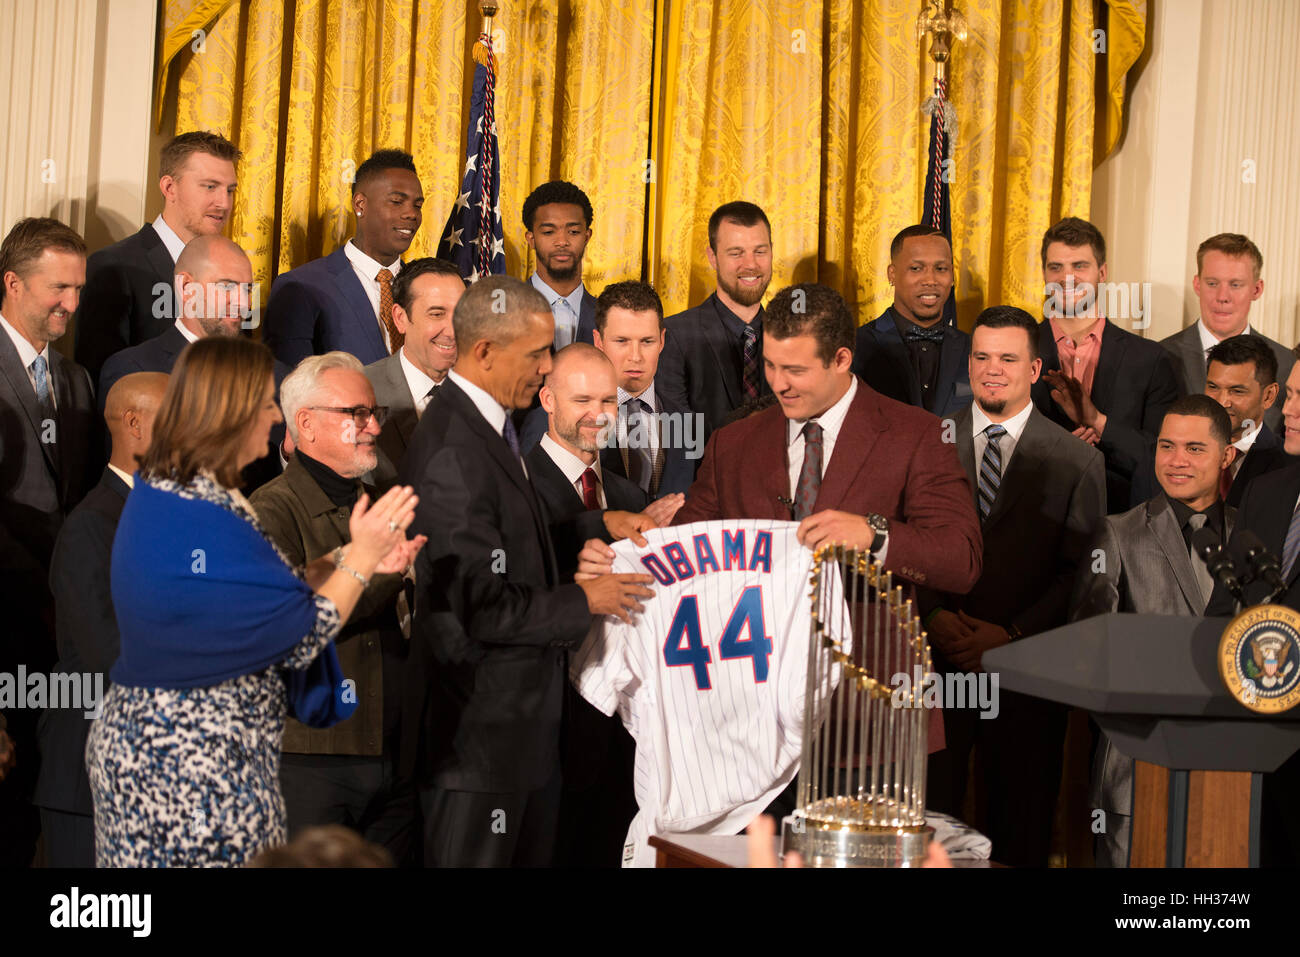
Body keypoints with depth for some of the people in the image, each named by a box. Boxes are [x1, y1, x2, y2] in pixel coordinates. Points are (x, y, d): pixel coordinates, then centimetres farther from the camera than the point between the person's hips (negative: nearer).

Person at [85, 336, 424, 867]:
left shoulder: (160, 495, 7)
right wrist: (360, 558, -6)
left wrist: (352, 561, 9)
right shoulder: (206, 521, -23)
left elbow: (263, 594, 11)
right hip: (197, 770, -10)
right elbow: (301, 633, -16)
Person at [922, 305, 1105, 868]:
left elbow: (1080, 571, -1)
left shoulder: (1078, 461, 3)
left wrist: (1012, 636, -10)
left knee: (1019, 831, 5)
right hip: (935, 662, 1)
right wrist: (933, 616, -9)